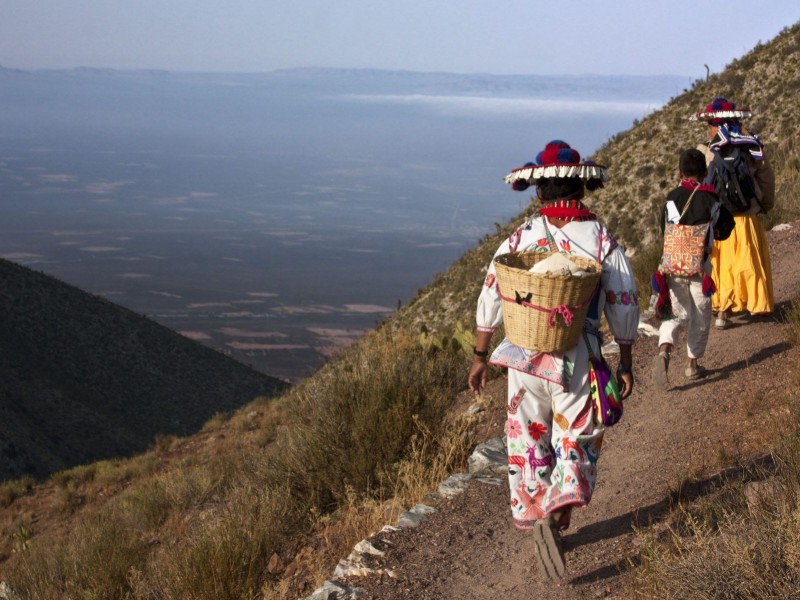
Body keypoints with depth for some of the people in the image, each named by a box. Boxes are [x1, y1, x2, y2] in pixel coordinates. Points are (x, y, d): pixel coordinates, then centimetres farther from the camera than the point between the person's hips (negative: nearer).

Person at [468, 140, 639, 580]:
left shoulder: (519, 239, -4)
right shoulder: (603, 242, -6)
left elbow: (490, 300, -1)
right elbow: (624, 308, -3)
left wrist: (480, 356, 10)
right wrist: (625, 363, 9)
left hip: (524, 357, 1)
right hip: (578, 361, -1)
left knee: (528, 441, 18)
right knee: (576, 442, 10)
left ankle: (533, 516, 29)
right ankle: (557, 516, -11)